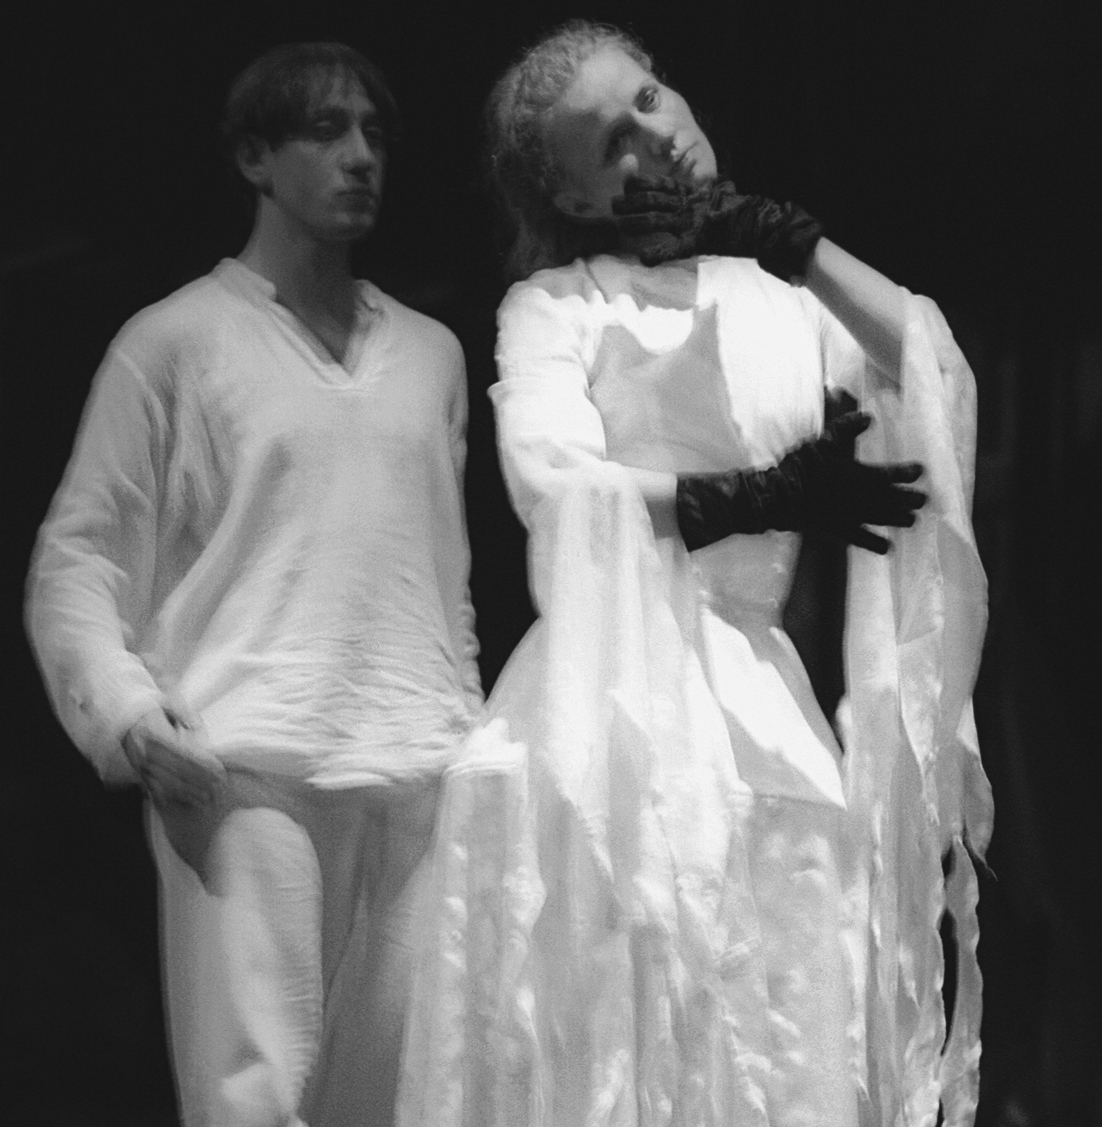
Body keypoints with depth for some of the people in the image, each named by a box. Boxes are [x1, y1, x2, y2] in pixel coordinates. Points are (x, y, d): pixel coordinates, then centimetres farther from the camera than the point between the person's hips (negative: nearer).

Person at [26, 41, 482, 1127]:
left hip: (418, 777, 4)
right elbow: (75, 555, 4)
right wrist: (122, 707, -10)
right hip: (246, 773, -4)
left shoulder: (431, 352, 19)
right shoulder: (176, 340, 6)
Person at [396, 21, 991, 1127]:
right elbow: (552, 482, -13)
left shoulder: (784, 297, 14)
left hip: (759, 695, 3)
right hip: (609, 687, -3)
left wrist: (795, 243, -1)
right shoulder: (554, 304, 5)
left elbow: (937, 386, -2)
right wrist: (764, 499, -17)